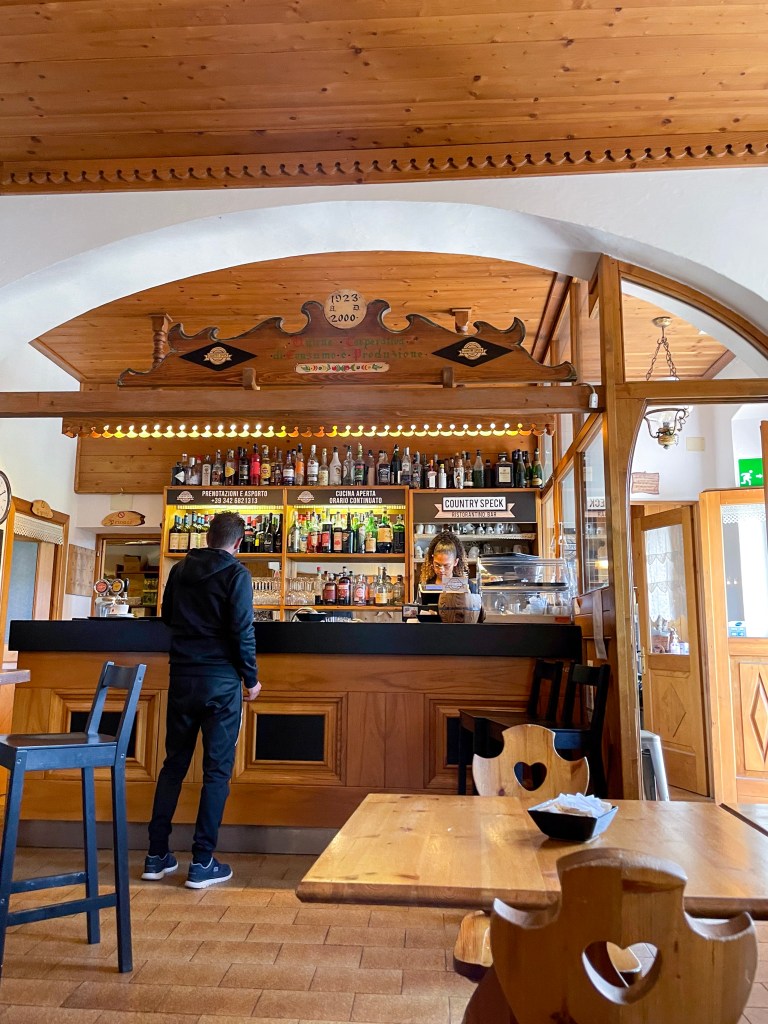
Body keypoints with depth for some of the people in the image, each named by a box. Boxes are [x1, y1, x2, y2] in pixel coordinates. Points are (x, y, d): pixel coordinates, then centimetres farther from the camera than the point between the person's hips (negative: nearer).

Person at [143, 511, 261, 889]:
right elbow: (242, 630, -15)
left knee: (173, 764, 15)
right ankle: (202, 863, 7)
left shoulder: (180, 569, 7)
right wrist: (251, 679, -4)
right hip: (220, 681, -5)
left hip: (182, 677, 5)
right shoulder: (235, 573, -10)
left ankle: (157, 856, 21)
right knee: (217, 770, 4)